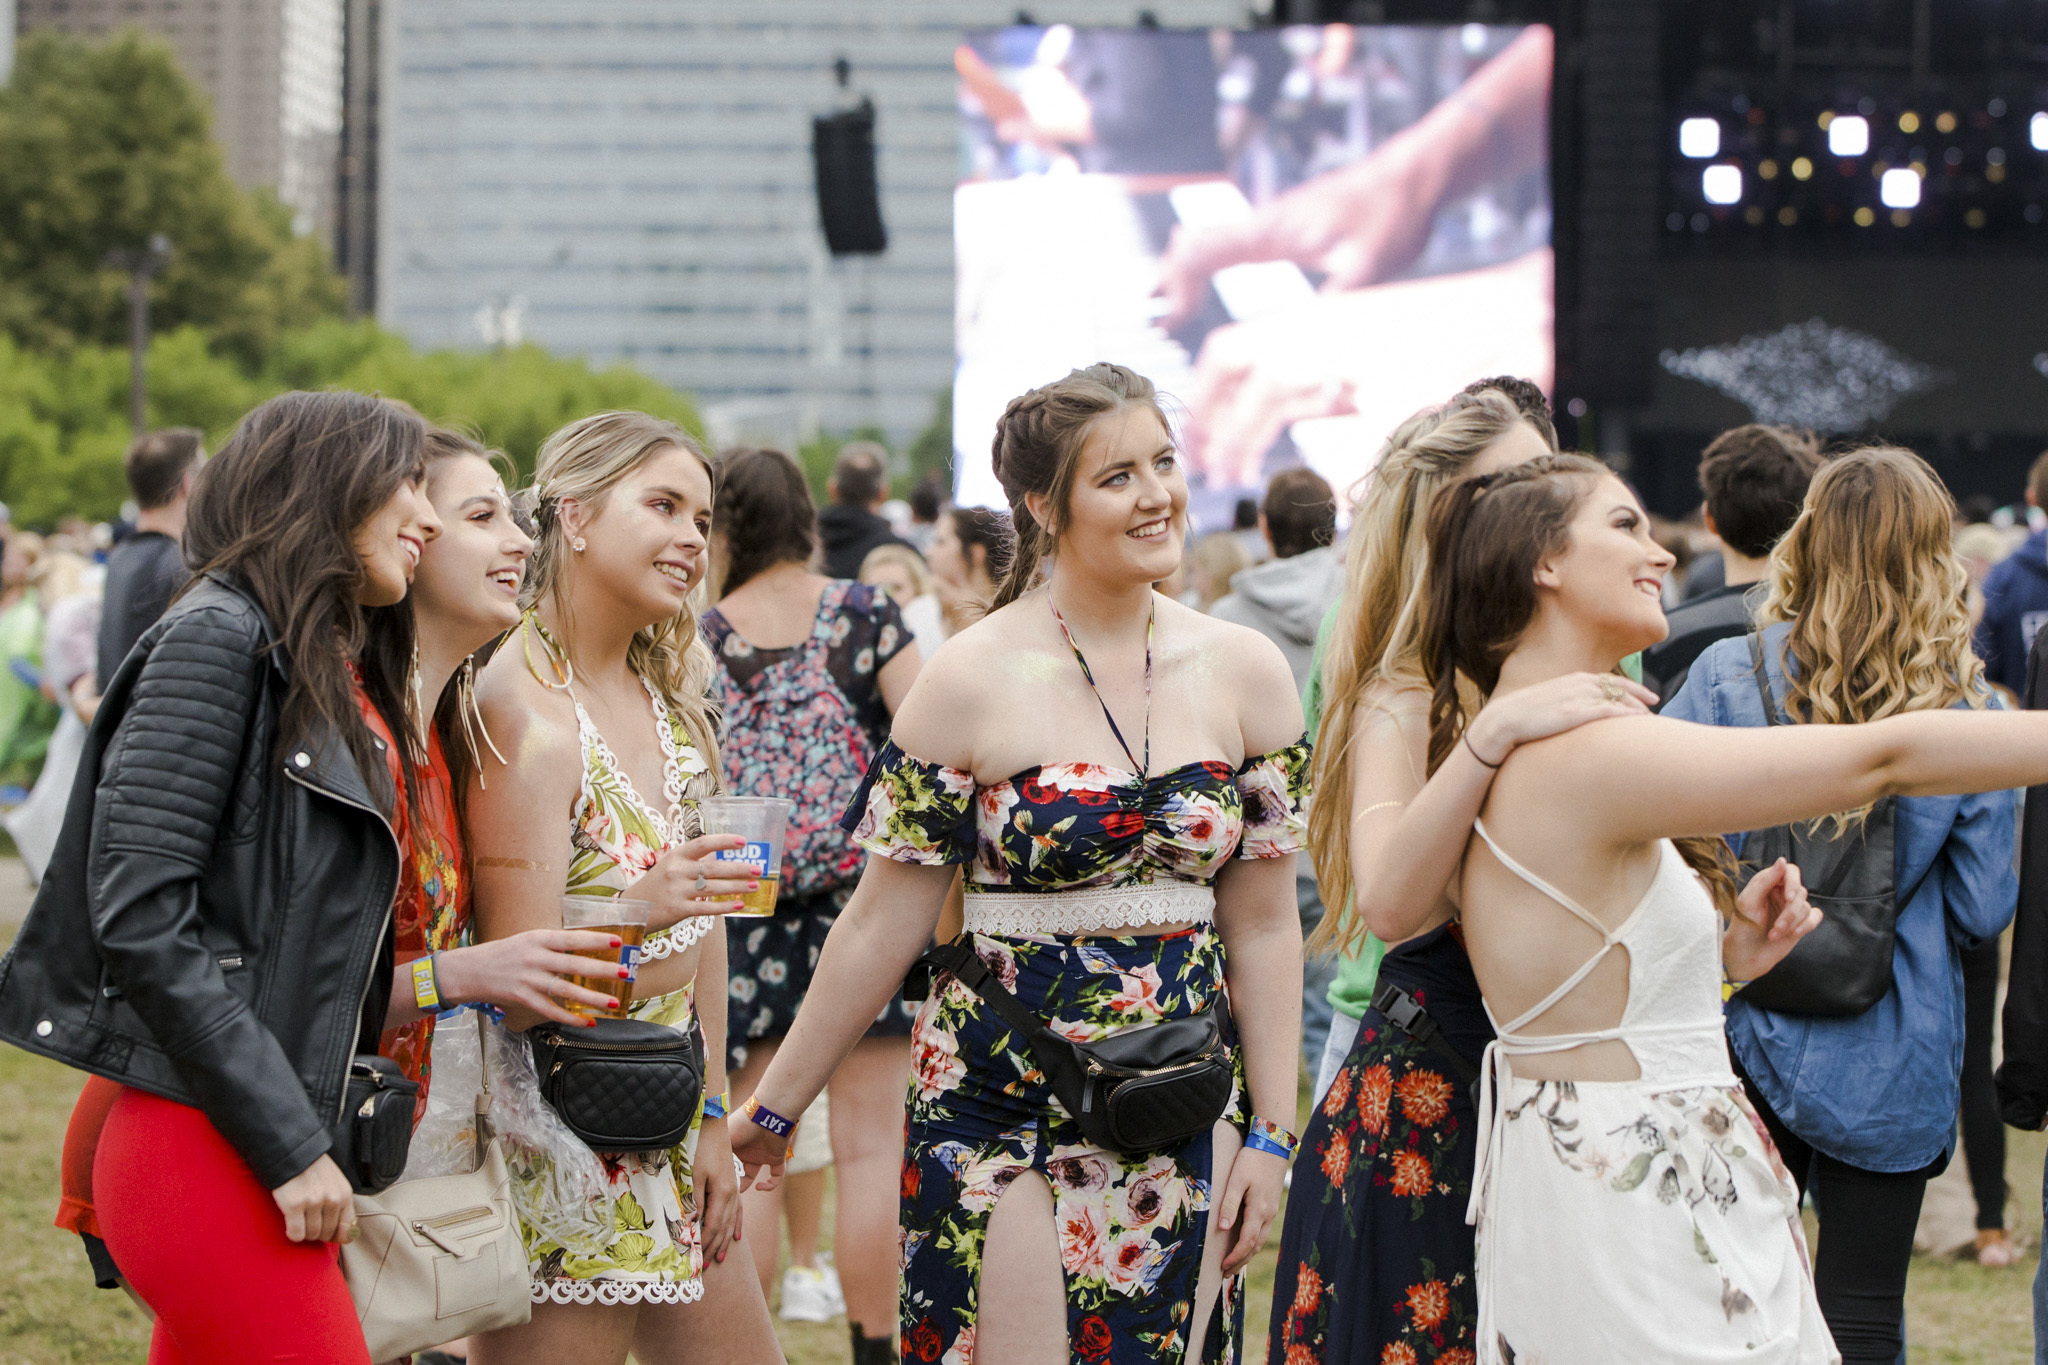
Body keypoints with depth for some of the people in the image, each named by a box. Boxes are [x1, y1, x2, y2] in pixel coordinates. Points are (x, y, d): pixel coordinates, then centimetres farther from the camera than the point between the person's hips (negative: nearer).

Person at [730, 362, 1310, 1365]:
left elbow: (1263, 924, 6)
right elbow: (882, 925, -2)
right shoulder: (973, 680, -8)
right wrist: (772, 1106, 1)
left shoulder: (1243, 674, 2)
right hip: (1000, 1112, -3)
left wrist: (1270, 1131, 3)